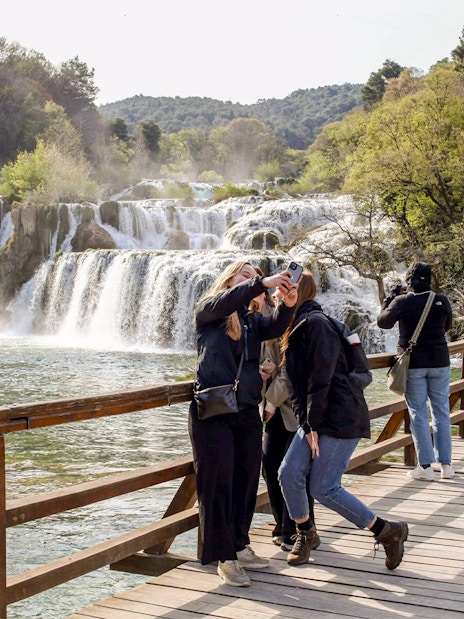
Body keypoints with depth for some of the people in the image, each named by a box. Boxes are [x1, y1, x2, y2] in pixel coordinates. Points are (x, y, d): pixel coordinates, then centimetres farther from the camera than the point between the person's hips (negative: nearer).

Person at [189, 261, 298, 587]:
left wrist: (288, 304, -28)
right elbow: (223, 302, -18)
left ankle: (239, 546, 26)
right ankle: (224, 557, 3)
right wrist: (263, 283, -27)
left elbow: (275, 327, -7)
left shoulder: (254, 319, 14)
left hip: (248, 413, 5)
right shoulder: (208, 310, 5)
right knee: (217, 483, -4)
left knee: (246, 481, 10)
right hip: (212, 413, -5)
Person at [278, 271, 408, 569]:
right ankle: (306, 534, 21)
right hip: (315, 419, 9)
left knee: (323, 488, -8)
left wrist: (313, 425, -15)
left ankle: (388, 531, 5)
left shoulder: (316, 323, -15)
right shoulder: (295, 328, 16)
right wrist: (306, 424, 4)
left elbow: (320, 378, -19)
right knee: (289, 473, 0)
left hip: (342, 418, -9)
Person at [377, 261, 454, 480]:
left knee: (418, 415, 2)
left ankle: (425, 466, 0)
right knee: (441, 413, 9)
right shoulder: (441, 301, -2)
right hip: (439, 363, 2)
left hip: (413, 364, -2)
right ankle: (446, 464, 12)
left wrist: (390, 298, 13)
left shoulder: (402, 302, -9)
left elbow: (383, 322, 4)